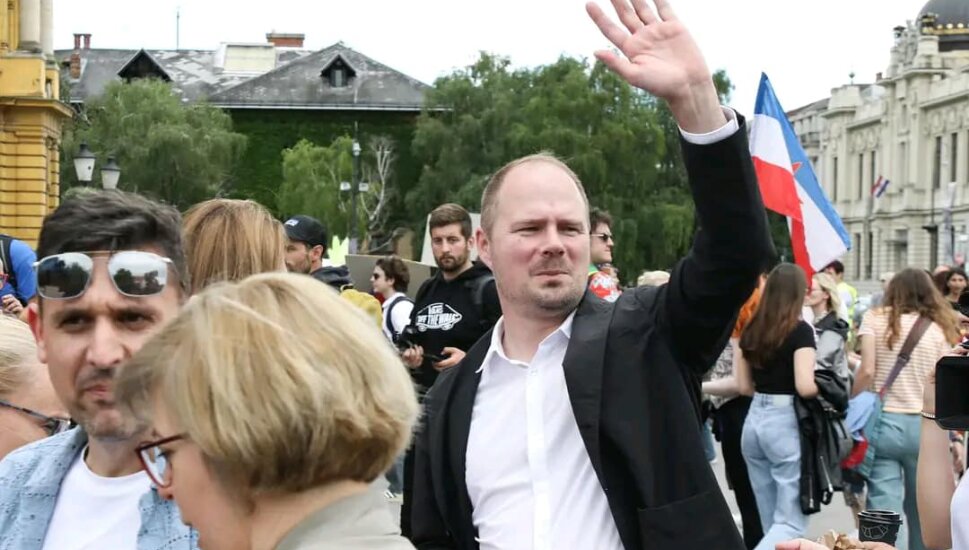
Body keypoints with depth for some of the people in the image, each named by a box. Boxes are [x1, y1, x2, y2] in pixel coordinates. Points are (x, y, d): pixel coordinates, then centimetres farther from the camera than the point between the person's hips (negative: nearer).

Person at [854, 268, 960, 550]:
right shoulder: (939, 329, 7)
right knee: (923, 511, 14)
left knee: (884, 512, -3)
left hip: (882, 422, -1)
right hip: (925, 425, 1)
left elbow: (867, 371, -7)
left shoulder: (874, 319, 4)